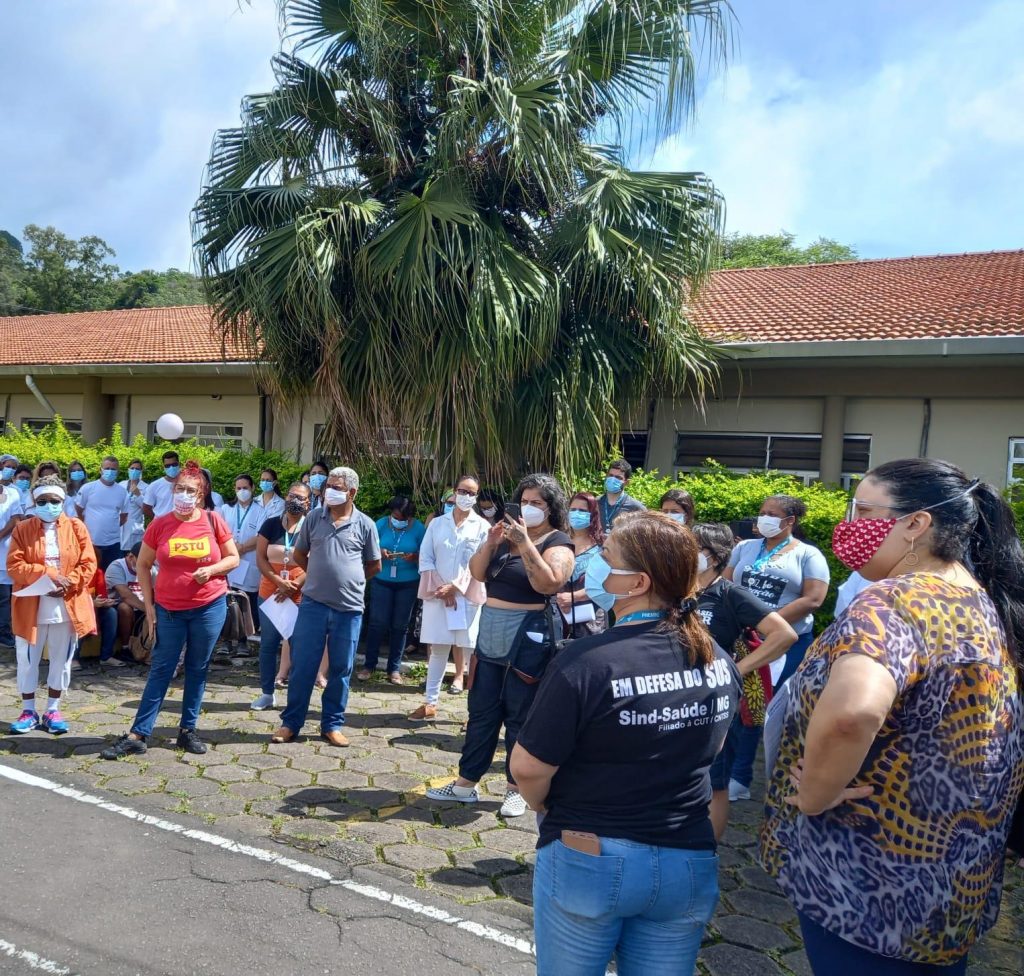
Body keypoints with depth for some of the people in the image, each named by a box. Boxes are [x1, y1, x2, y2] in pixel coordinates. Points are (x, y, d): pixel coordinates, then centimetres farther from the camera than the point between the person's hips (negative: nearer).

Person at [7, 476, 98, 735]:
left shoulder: (77, 528, 1)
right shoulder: (22, 529, 0)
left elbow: (88, 564, -3)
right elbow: (14, 567, -9)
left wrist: (67, 584, -18)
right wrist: (49, 573, -21)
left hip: (67, 607, 0)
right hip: (31, 607, 0)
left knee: (61, 660, 9)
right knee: (27, 660, 9)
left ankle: (53, 710, 23)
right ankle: (28, 711, 24)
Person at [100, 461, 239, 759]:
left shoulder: (213, 521, -4)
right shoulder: (159, 525, -3)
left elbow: (233, 558, 4)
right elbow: (143, 565, 5)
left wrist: (212, 569, -15)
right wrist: (148, 604, 0)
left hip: (209, 607, 0)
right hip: (168, 610, 0)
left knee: (198, 670, 10)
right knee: (160, 670, 4)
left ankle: (188, 730, 23)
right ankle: (137, 735, 11)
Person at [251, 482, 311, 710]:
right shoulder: (270, 524, 4)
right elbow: (260, 558, 0)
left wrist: (295, 586, -17)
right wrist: (278, 581, -13)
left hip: (300, 595, -2)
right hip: (270, 592, 2)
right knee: (268, 643, 6)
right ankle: (267, 693, 17)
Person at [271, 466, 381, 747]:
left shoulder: (365, 525, -2)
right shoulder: (314, 517, 1)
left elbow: (374, 566, 10)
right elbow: (299, 555, 14)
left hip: (349, 608, 0)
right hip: (313, 604, 1)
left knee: (341, 669, 9)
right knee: (302, 666, 5)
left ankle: (332, 725, 22)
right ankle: (291, 723, 19)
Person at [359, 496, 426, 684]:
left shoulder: (418, 528, -5)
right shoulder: (381, 524, -2)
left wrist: (413, 557, -24)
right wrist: (379, 552, -20)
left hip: (408, 583, 0)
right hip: (382, 580, 0)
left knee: (400, 626, 6)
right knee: (377, 623, -1)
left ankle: (394, 668, 16)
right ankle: (369, 664, 12)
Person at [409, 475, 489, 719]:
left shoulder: (482, 527, 2)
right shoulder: (437, 523, 9)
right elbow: (425, 558, 4)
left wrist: (455, 587, -11)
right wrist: (441, 588, -8)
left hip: (469, 595, -2)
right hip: (437, 594, 2)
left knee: (473, 651, -2)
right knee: (438, 649, 8)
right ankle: (430, 703, 17)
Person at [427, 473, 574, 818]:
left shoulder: (558, 543, -6)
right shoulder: (510, 533, 13)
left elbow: (549, 584, -24)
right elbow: (477, 573, 8)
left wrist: (525, 544, -25)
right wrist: (490, 543, -9)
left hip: (527, 643, -6)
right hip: (490, 638, 6)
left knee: (519, 719, 4)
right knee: (481, 714, 12)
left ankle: (516, 788, 18)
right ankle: (466, 783, 22)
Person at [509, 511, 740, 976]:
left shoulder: (587, 661, -24)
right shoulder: (720, 660, -4)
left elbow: (527, 768, -19)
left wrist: (549, 809, 2)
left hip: (589, 861, -4)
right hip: (689, 864, 5)